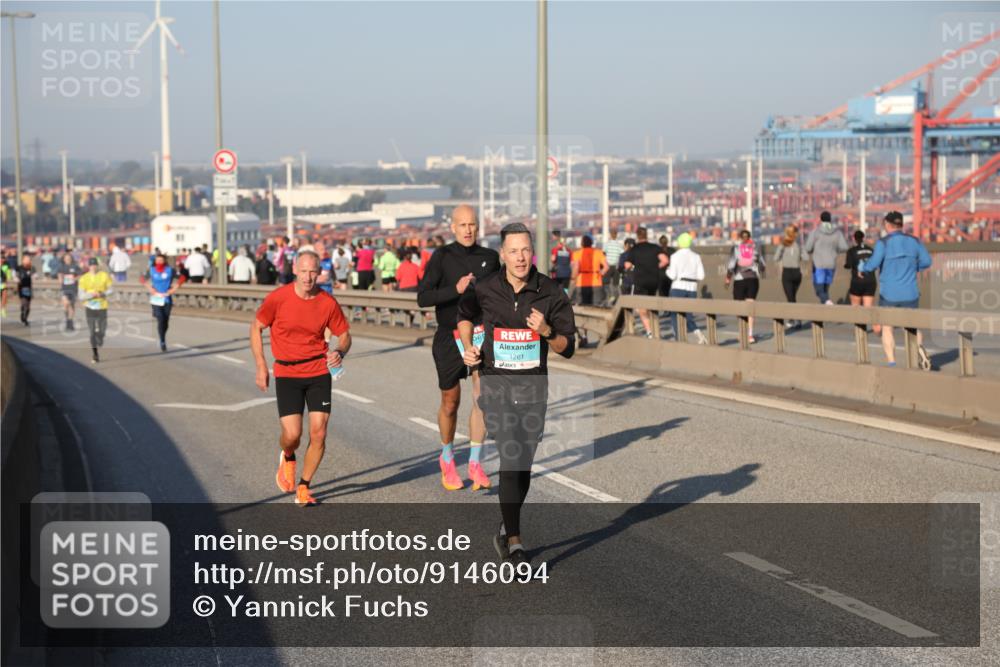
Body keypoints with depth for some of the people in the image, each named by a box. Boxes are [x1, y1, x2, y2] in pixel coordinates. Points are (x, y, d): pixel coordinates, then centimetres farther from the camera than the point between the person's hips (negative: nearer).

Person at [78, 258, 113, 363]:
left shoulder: (104, 276, 0)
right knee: (92, 332, -3)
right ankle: (94, 355, 6)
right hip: (90, 308, -1)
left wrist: (103, 294, -14)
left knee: (101, 331, 0)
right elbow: (81, 296, -5)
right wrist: (91, 295, -22)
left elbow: (110, 290, 6)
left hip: (102, 307, 1)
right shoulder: (84, 278, -4)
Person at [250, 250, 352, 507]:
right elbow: (256, 328, 3)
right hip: (286, 373, -1)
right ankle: (287, 458, 28)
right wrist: (261, 367, -1)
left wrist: (340, 352, -15)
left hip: (319, 372, 1)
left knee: (319, 434, -5)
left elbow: (344, 334, 8)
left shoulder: (328, 303, -5)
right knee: (292, 434, -10)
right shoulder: (278, 298, -10)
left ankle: (303, 488, 16)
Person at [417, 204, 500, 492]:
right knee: (450, 403, 10)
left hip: (481, 333, 1)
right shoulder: (442, 256, -6)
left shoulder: (490, 257, 4)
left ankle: (475, 463, -10)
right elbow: (423, 298, -15)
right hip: (449, 337, -1)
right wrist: (456, 289, -28)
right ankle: (447, 458, 33)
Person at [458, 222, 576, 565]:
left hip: (533, 386, 2)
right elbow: (465, 314, 21)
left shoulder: (551, 293, -4)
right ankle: (514, 541, -16)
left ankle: (506, 529, 31)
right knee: (511, 458, -17)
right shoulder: (484, 290, -3)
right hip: (496, 383, -2)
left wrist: (547, 331, -20)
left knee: (524, 466, 10)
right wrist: (468, 347, 6)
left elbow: (567, 348, -1)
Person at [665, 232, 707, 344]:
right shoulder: (696, 256, 7)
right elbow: (701, 276, 3)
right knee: (688, 318, 13)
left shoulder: (675, 256, -6)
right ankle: (699, 334, -12)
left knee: (675, 318, 5)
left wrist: (668, 270, 11)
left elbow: (672, 275, -10)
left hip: (678, 288, -4)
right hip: (692, 290, 4)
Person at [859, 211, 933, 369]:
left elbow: (873, 263, -20)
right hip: (910, 294, 3)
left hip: (889, 295, -3)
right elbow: (926, 262, 8)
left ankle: (892, 364, 1)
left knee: (887, 329, 12)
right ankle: (919, 347, -9)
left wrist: (862, 267, 1)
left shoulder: (883, 243, -11)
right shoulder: (914, 241, 1)